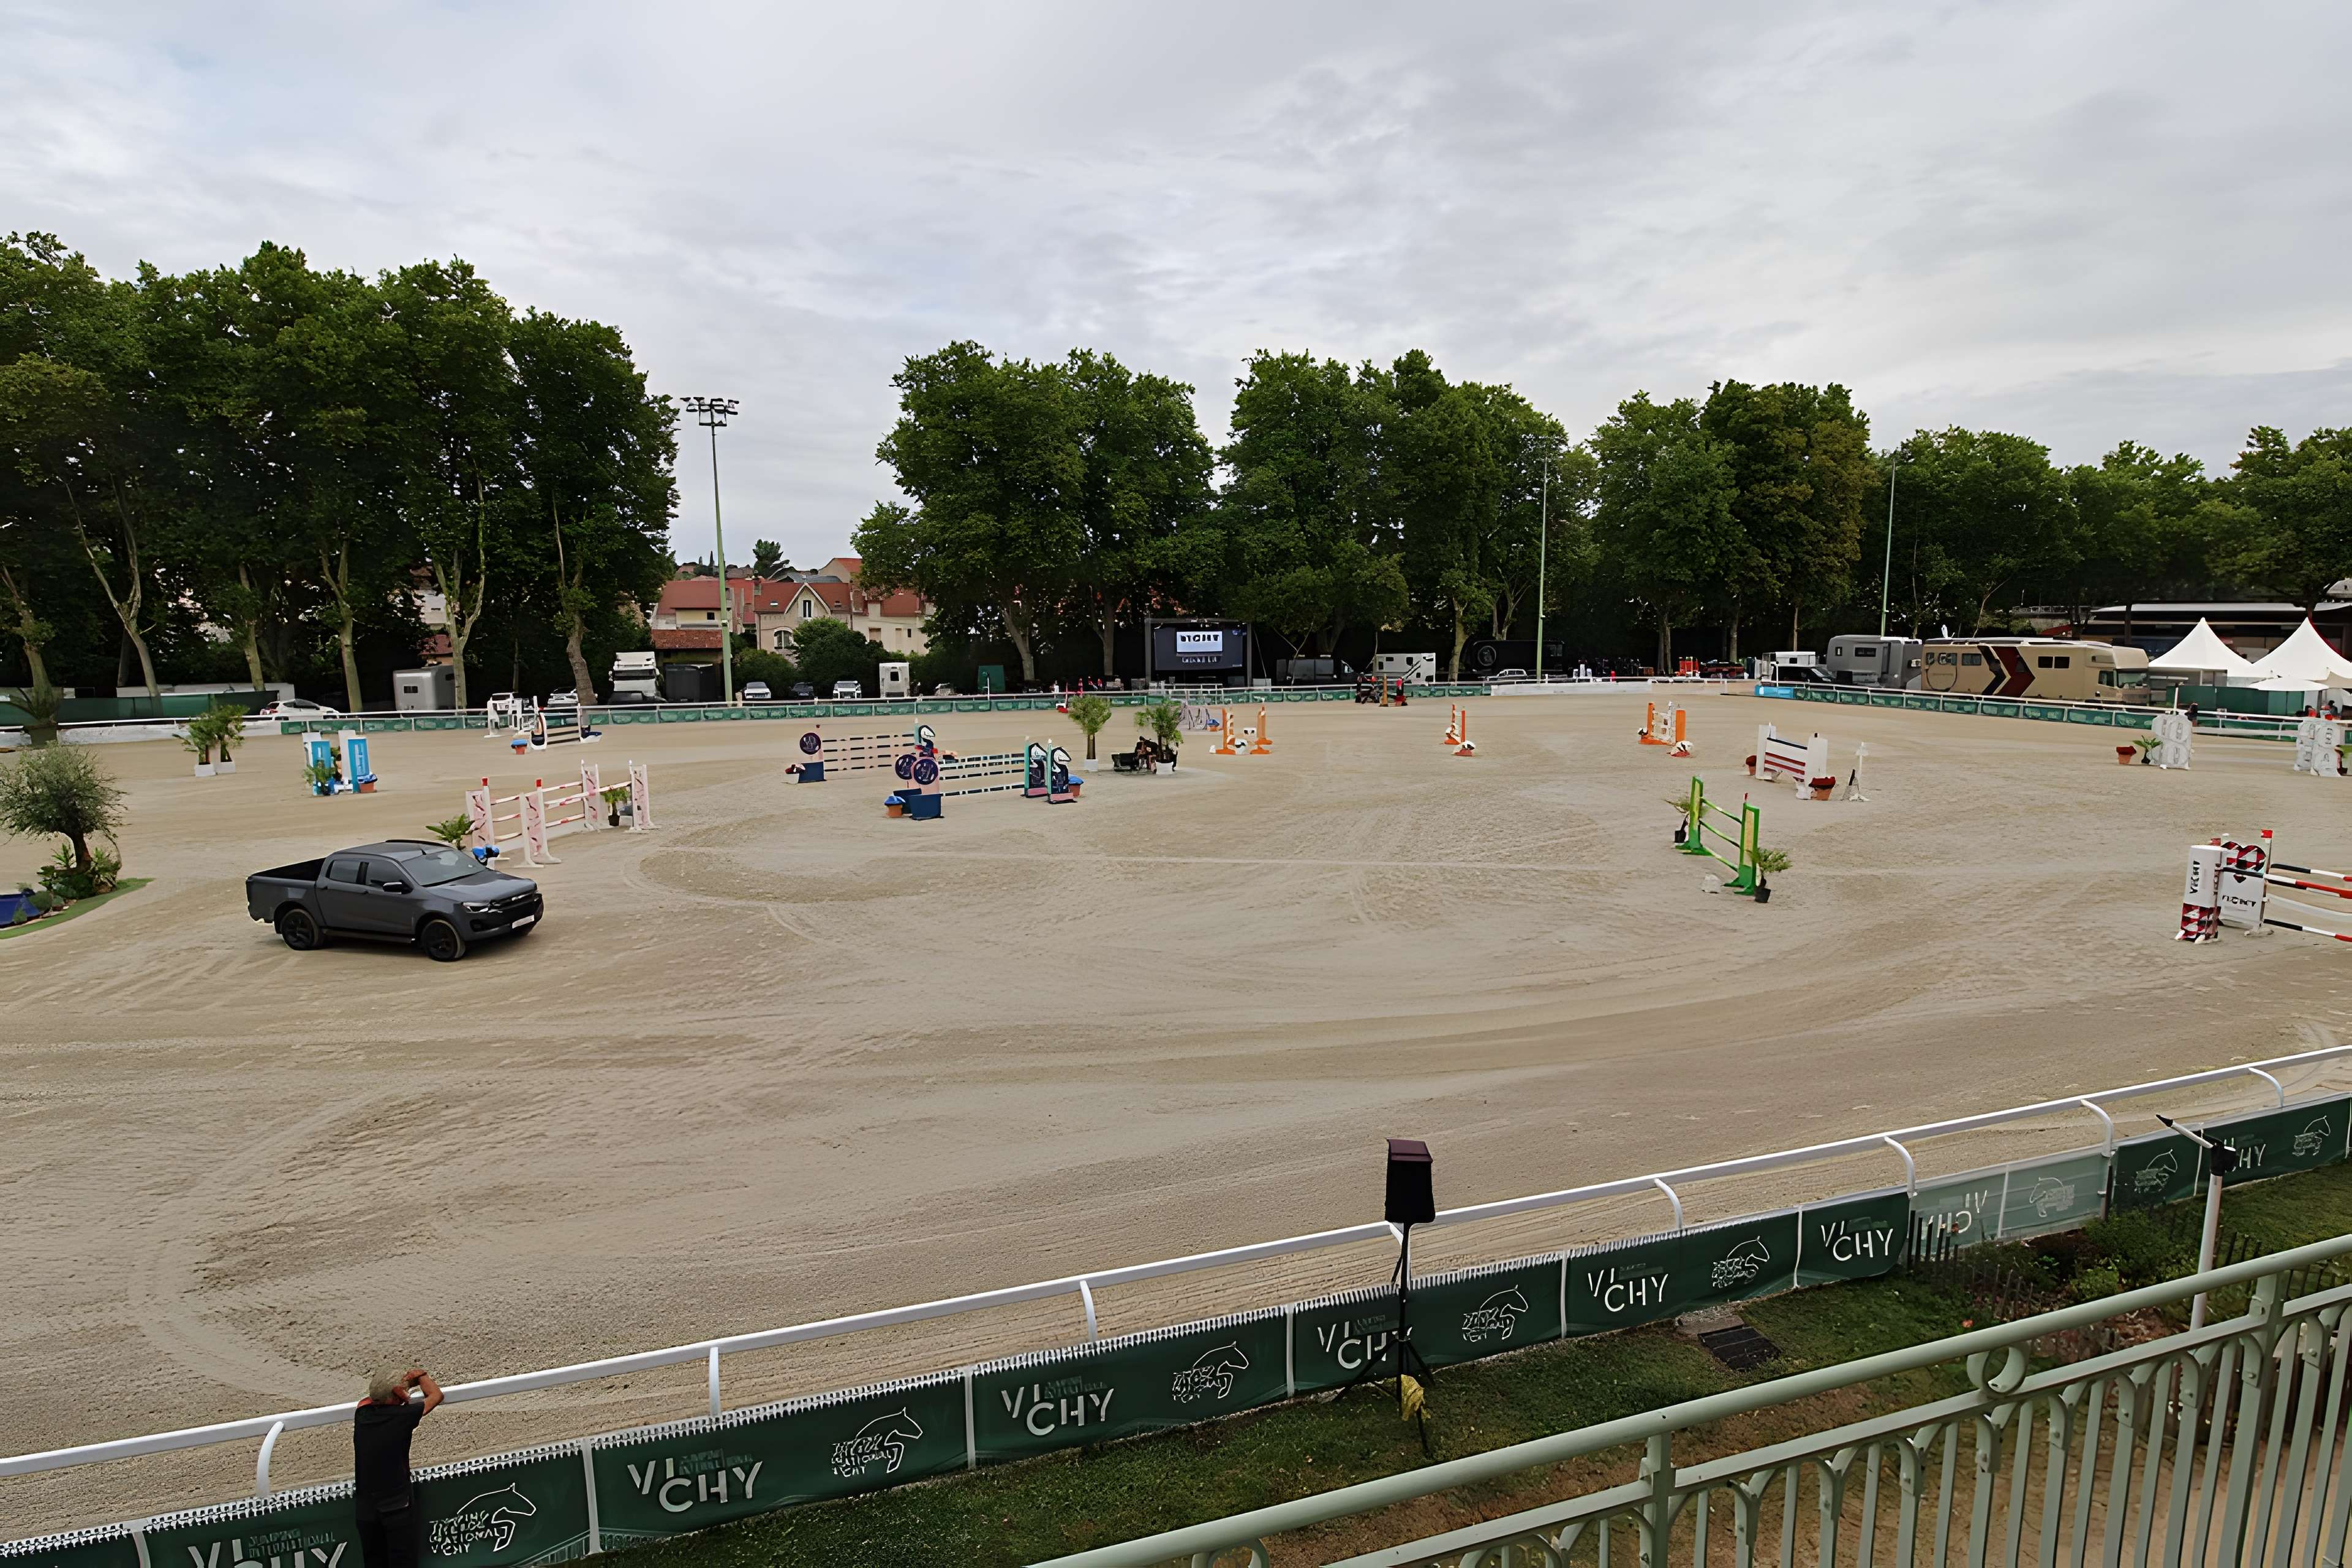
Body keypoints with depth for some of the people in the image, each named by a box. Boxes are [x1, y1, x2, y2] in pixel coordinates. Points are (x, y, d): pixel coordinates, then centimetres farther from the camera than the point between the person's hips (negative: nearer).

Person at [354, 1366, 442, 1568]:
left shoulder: (362, 1413, -7)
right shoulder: (403, 1415, -19)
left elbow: (372, 1396, 18)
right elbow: (436, 1394, -2)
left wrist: (408, 1380, 10)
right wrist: (421, 1375, 13)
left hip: (365, 1507, 5)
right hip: (397, 1506, -5)